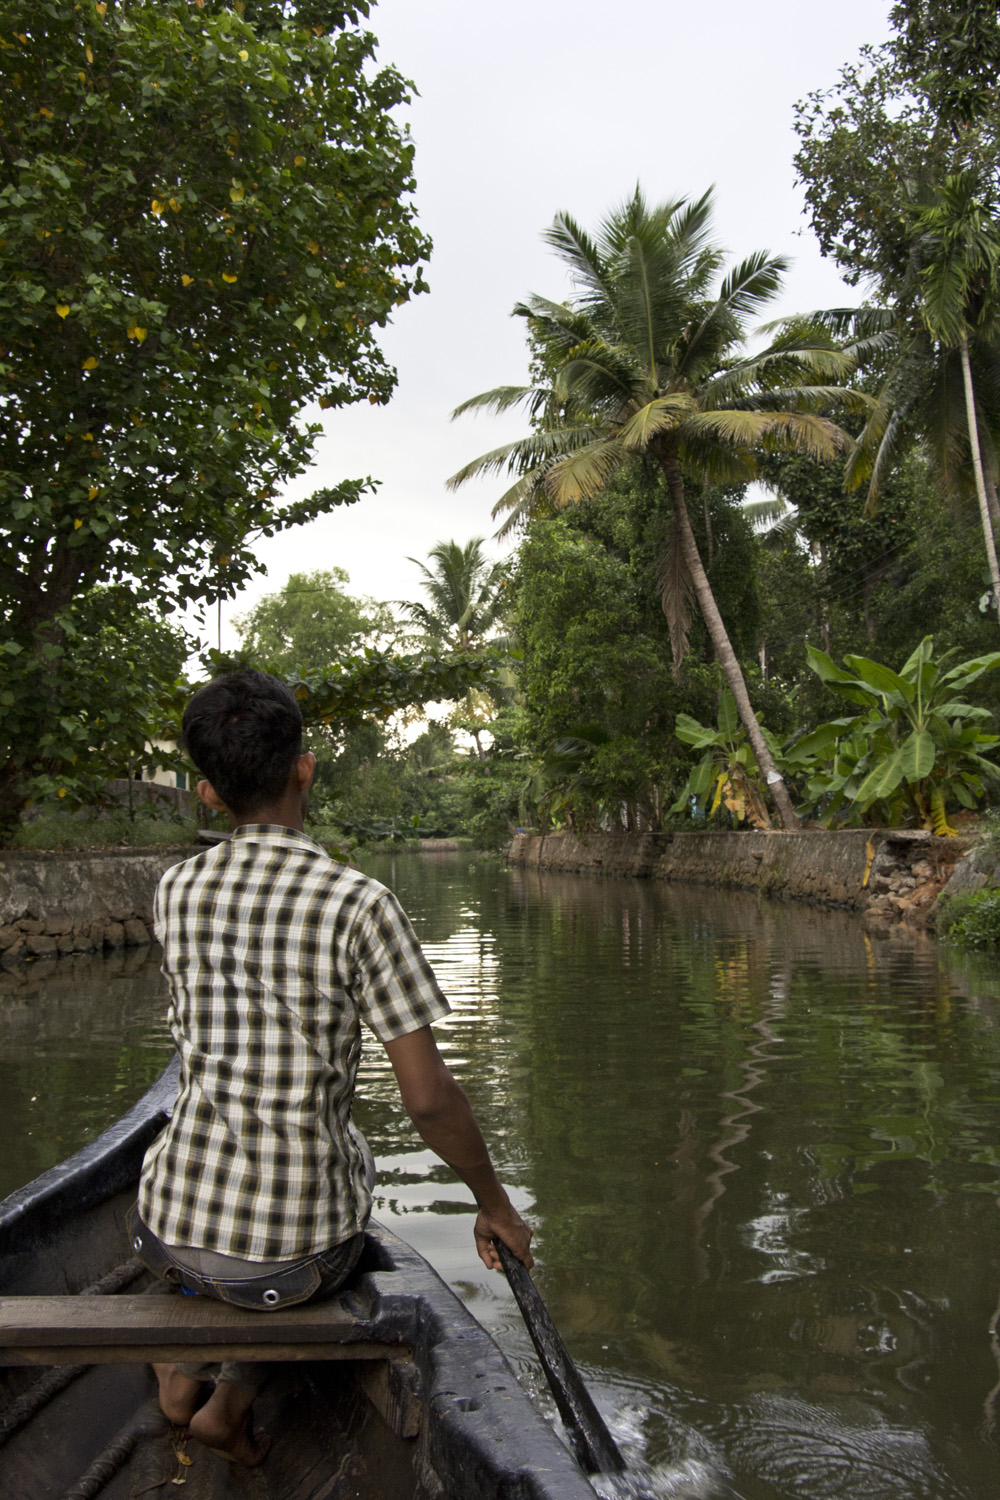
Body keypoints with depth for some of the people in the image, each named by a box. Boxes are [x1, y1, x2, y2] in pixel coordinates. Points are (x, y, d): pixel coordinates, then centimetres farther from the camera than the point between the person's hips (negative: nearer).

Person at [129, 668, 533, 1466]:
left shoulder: (176, 891, -3)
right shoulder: (359, 904, -18)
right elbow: (429, 1097, -16)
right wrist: (496, 1205, -2)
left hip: (170, 1229, 4)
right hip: (290, 1252, -4)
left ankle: (184, 1361, 27)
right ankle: (234, 1393, 23)